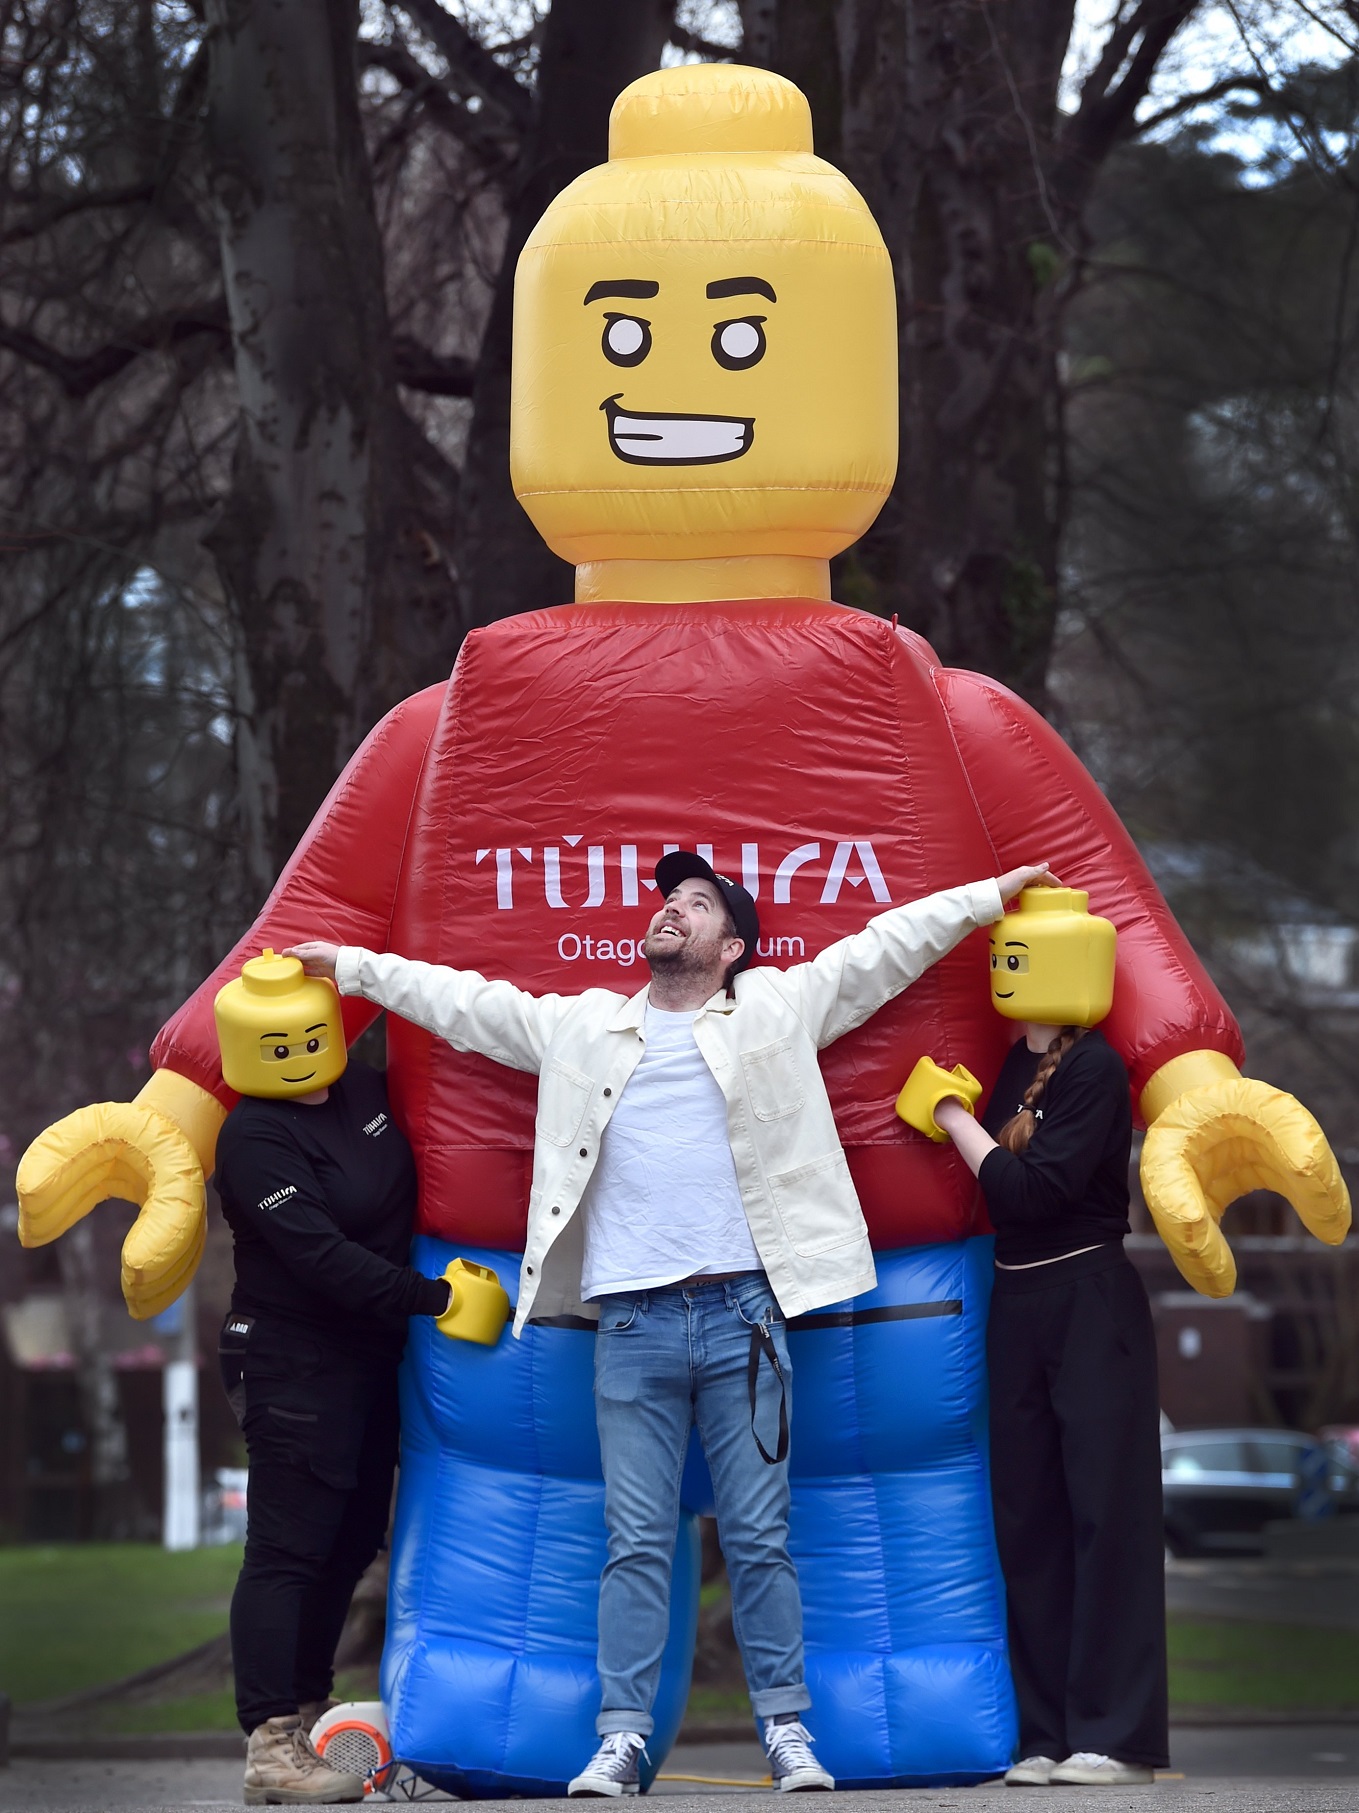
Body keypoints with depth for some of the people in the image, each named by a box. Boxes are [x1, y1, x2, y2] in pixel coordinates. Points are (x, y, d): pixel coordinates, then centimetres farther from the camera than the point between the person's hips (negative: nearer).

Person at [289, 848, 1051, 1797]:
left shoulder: (779, 1008, 11)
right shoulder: (582, 1027, 16)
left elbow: (887, 947, 12)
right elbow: (465, 1001, 21)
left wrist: (992, 894, 9)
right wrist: (350, 965, 22)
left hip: (743, 1316, -1)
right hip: (632, 1321, 1)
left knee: (760, 1537, 1)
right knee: (637, 1542, 0)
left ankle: (788, 1729, 5)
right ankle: (622, 1738, 0)